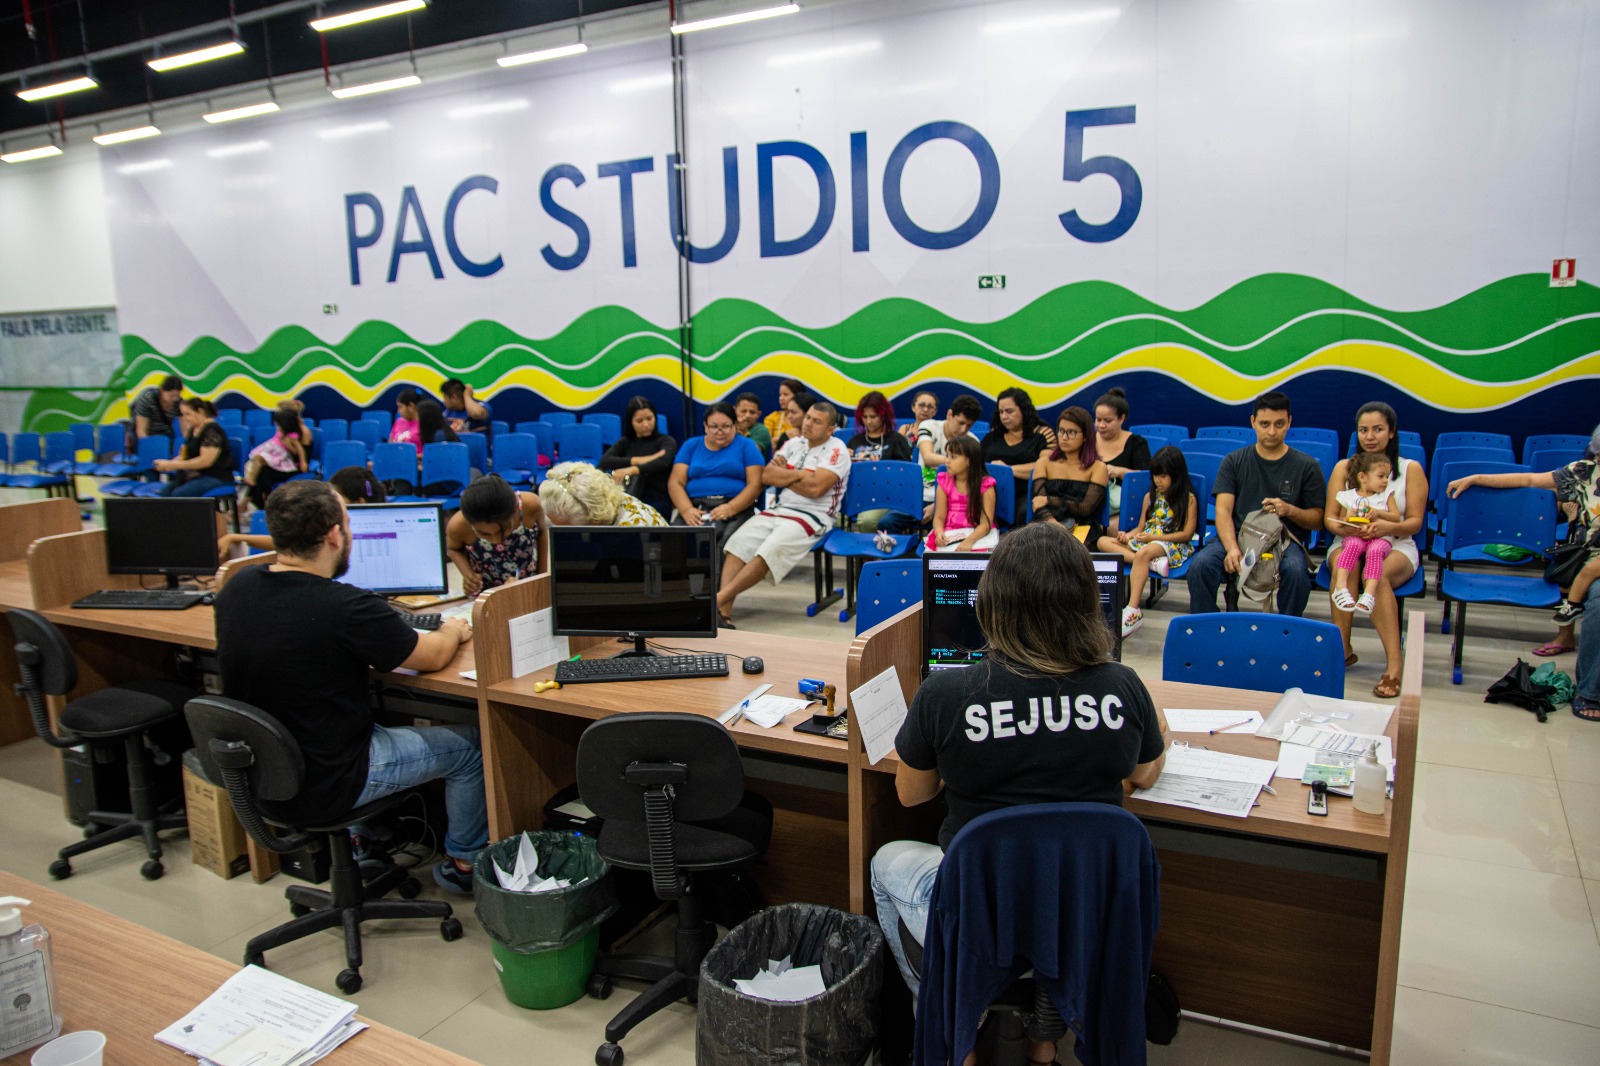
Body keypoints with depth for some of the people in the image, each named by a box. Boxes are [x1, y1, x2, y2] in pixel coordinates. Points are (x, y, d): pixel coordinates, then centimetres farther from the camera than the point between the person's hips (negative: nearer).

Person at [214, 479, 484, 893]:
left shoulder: (236, 588, -6)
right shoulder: (347, 608, -28)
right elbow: (433, 656, -11)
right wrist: (455, 630, 11)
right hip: (323, 788, -7)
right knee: (468, 744, 10)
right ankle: (465, 862, 28)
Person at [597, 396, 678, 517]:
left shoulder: (666, 441, 6)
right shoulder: (625, 442, 17)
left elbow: (662, 462, -17)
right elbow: (604, 461, -2)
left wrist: (632, 469, -34)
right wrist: (636, 460, -13)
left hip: (657, 501, -5)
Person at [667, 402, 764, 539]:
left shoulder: (746, 446, 11)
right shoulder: (691, 445, 18)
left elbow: (756, 484, 0)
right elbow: (675, 482, 8)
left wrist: (731, 508, -17)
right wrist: (686, 509, -12)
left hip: (736, 508, -2)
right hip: (694, 507, 2)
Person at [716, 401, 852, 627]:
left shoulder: (836, 451, -3)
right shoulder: (793, 444, 16)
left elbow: (815, 488, -17)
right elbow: (767, 476, 5)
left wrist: (784, 475, -2)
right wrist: (799, 474, -8)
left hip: (812, 517, -6)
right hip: (779, 509, 6)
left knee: (769, 550, -30)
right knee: (737, 543, -17)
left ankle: (715, 601, -29)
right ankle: (724, 612, -25)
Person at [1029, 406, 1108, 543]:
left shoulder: (1098, 468, 11)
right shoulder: (1044, 463, 17)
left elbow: (1087, 508, -3)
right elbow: (1039, 505, 2)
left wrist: (1050, 500, -3)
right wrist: (1054, 525, -19)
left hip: (1083, 531, -2)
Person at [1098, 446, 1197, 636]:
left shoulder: (1188, 499, 2)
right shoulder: (1150, 497, 19)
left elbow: (1187, 534, -5)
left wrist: (1154, 537, -13)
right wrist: (1128, 535, -5)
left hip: (1173, 546, -7)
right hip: (1144, 541, 7)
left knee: (1143, 554, -40)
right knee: (1103, 541, -12)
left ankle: (1133, 611, -49)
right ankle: (1151, 562, -30)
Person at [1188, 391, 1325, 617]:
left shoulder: (1306, 466, 9)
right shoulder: (1234, 461, 11)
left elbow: (1317, 520, 10)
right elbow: (1223, 510, -1)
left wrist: (1290, 510, -13)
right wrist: (1232, 548, -19)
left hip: (1284, 539, -1)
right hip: (1237, 535, 1)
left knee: (1296, 571, -35)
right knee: (1200, 565, -29)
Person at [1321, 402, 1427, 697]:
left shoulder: (1411, 469, 9)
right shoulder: (1344, 467, 13)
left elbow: (1415, 522, 1)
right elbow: (1328, 518, 5)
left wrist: (1389, 527, -22)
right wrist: (1342, 528, -20)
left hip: (1396, 547, -1)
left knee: (1377, 575, -37)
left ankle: (1394, 661, -39)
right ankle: (1342, 649, -32)